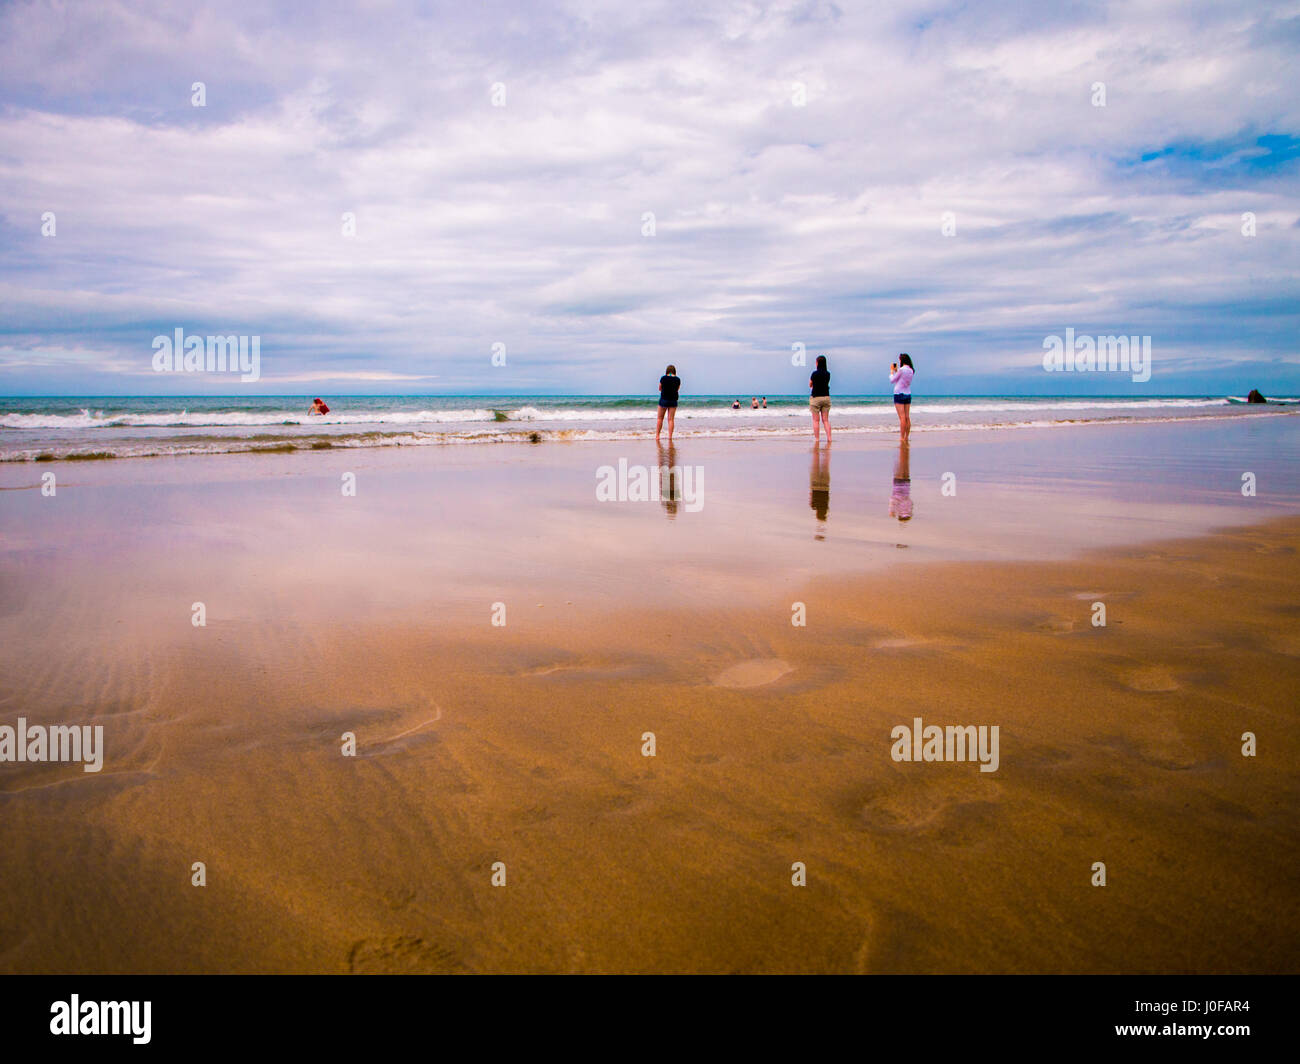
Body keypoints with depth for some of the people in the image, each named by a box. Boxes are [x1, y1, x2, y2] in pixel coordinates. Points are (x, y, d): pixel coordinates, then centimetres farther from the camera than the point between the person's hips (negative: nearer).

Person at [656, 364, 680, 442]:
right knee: (671, 419, 3)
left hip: (663, 400, -1)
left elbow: (660, 388, 5)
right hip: (673, 401, 1)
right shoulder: (677, 379, -2)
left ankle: (657, 436, 8)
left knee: (660, 419, 9)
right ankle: (670, 437, -3)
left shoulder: (663, 378, -7)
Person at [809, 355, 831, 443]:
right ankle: (829, 438, 4)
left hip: (816, 398, -4)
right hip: (826, 397, 5)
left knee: (816, 420, 2)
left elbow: (810, 385, 1)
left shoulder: (815, 373, -12)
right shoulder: (828, 374, 2)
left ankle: (817, 439, 2)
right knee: (826, 420, 9)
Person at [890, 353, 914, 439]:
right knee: (907, 417, 7)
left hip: (899, 394, -7)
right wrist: (896, 370, 24)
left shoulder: (901, 370, -14)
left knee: (902, 418, -9)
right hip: (908, 394, 7)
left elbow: (892, 380, -5)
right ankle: (906, 437, 10)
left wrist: (892, 371, 8)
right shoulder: (911, 371, 8)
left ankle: (902, 438, -9)